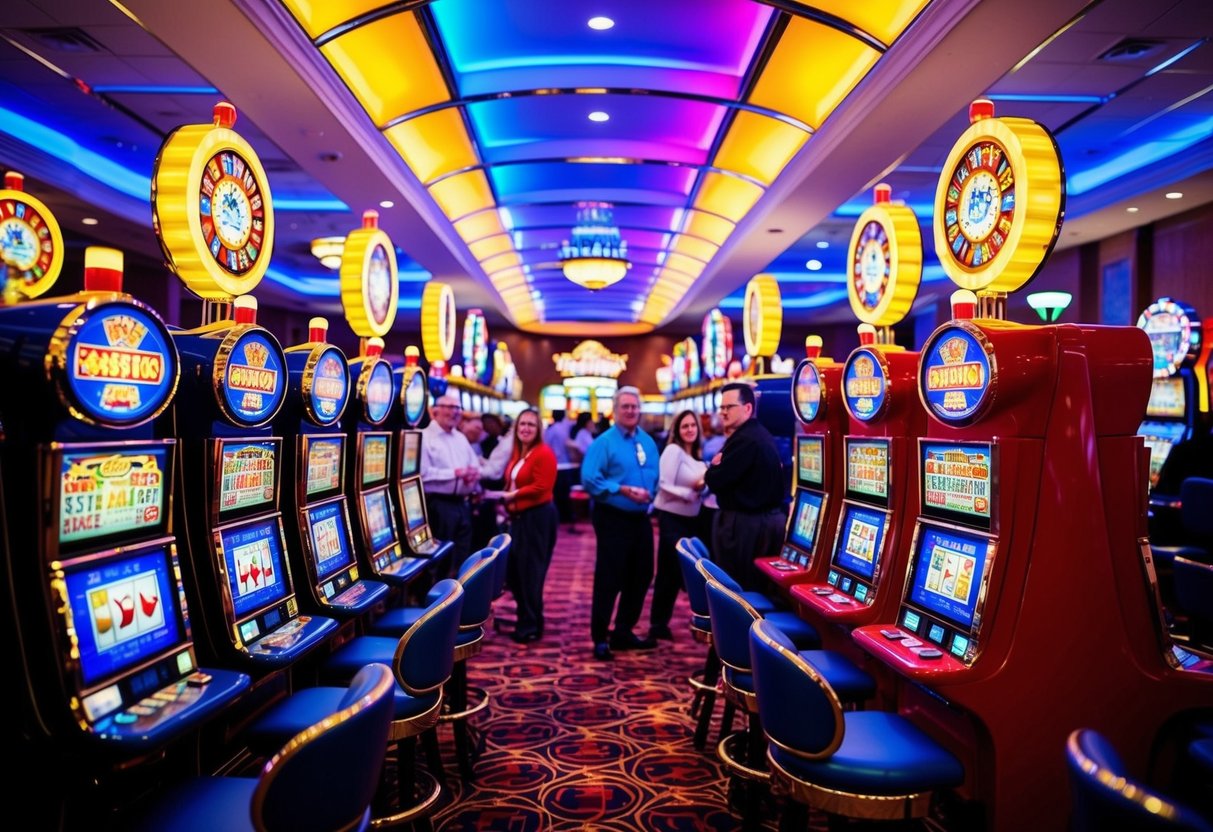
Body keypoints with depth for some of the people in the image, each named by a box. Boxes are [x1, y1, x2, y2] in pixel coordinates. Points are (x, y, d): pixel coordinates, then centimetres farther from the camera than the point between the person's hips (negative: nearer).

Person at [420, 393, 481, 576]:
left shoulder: (461, 438, 17)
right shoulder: (424, 437, -9)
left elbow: (475, 466, 16)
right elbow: (423, 473, -20)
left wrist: (473, 473, -8)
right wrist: (455, 473, -20)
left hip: (461, 504, 8)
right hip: (439, 505, -7)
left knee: (462, 557, 13)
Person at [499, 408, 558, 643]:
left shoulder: (543, 453, -15)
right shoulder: (517, 453, 13)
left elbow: (541, 488, -22)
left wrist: (513, 495, -13)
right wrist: (508, 501, 4)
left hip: (538, 516, -9)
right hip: (520, 516, 9)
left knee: (530, 570, -2)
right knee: (516, 568, 13)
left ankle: (532, 626, 8)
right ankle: (526, 619, 26)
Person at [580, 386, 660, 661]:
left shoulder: (648, 442, 10)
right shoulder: (604, 442, -10)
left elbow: (655, 476, 15)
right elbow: (589, 479, -18)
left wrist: (650, 492, -6)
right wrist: (623, 490, -22)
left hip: (641, 519, 7)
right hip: (613, 519, -7)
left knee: (640, 577, 13)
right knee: (608, 579, -3)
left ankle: (623, 632, 27)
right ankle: (600, 639, 9)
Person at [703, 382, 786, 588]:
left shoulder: (746, 439, -20)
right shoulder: (758, 434, 14)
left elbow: (716, 481, -19)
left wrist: (713, 467, 0)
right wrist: (719, 466, -2)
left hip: (745, 524, -10)